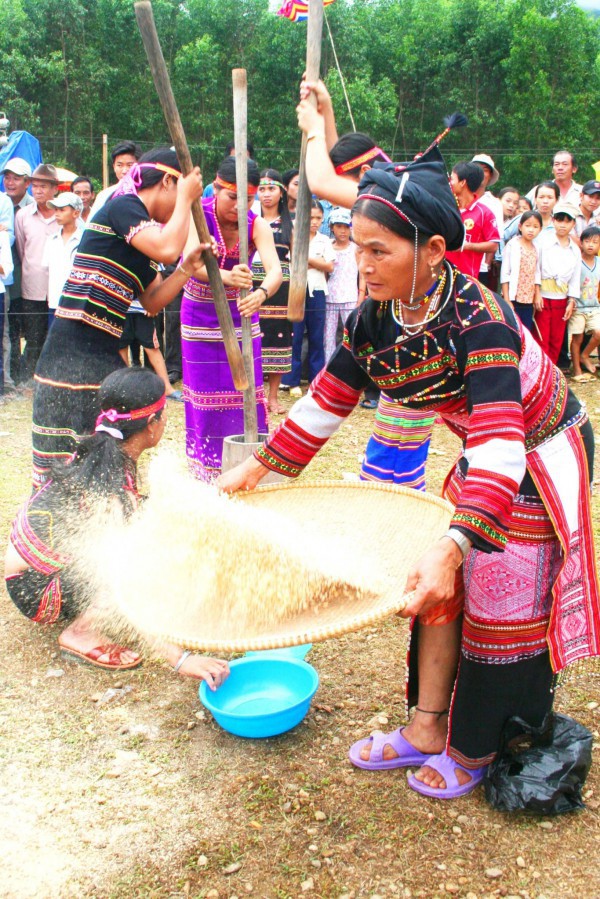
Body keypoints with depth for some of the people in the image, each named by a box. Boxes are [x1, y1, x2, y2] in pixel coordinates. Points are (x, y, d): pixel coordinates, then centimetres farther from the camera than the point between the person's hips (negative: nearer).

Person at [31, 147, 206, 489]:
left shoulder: (143, 235, 19)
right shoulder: (123, 206, -8)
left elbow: (153, 301, 19)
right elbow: (168, 250, -24)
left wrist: (189, 265, 8)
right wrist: (186, 199, -8)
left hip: (105, 354, 10)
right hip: (74, 354, -10)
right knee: (63, 461, -5)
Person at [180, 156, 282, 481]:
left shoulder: (257, 225, -14)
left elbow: (274, 268, -30)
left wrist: (261, 293, -53)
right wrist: (226, 276, -56)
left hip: (240, 313, 1)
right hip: (200, 316, -1)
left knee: (246, 389, -1)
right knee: (204, 392, 1)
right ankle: (205, 464, 14)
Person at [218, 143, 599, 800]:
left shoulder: (479, 320, -35)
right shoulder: (375, 319, -12)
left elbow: (501, 444, -43)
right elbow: (327, 400, 0)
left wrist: (452, 547, -55)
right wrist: (256, 468, -2)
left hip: (541, 462, -6)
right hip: (480, 459, 7)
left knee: (505, 607, 3)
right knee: (441, 591, 9)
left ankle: (476, 750, 23)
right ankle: (428, 730, 24)